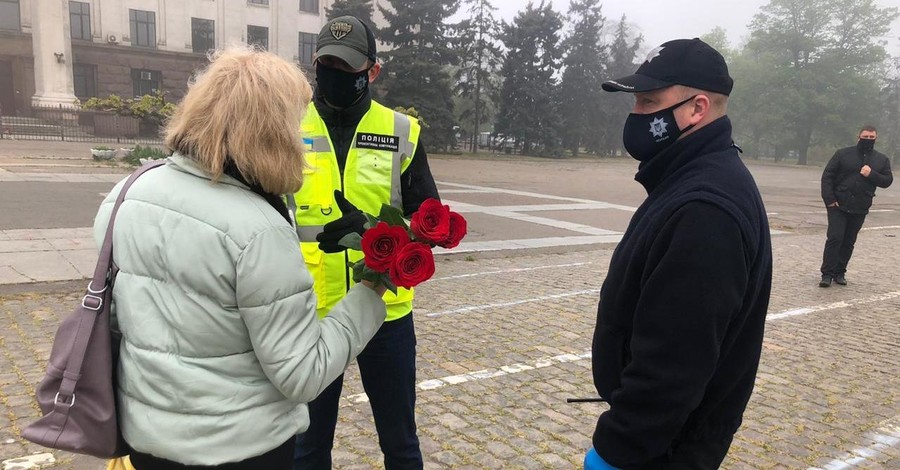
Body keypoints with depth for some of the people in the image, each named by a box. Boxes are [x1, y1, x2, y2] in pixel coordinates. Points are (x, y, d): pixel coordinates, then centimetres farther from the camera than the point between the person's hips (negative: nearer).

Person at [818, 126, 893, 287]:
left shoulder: (882, 160, 10)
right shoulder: (843, 154, 0)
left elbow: (887, 181, 6)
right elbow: (827, 176, -3)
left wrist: (871, 174, -13)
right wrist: (829, 199, -12)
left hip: (860, 210, 3)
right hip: (838, 206, -3)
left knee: (849, 242, 8)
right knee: (834, 238, -9)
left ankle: (839, 273, 17)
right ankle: (827, 274, -5)